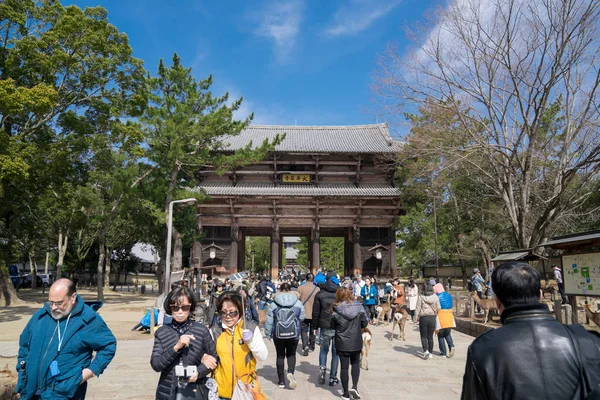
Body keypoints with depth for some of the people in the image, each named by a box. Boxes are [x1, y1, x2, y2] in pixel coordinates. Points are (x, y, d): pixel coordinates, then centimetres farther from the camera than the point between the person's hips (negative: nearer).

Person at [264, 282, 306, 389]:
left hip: (278, 334, 0)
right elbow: (302, 317, 3)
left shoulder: (274, 304, -6)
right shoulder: (298, 303, -4)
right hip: (293, 334, 0)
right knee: (291, 354, 16)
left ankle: (281, 381, 16)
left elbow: (269, 320, -3)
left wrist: (268, 334, 7)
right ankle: (290, 372, -9)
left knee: (280, 356, 12)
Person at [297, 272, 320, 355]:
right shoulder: (317, 289, -5)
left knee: (304, 330, 5)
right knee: (312, 330, 18)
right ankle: (311, 346, 30)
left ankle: (305, 346, -13)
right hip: (314, 314, 1)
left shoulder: (300, 288, -6)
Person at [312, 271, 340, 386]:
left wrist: (315, 327, 10)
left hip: (325, 326, 0)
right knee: (336, 352, 9)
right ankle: (333, 378, 13)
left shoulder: (320, 294, 0)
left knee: (324, 349, 17)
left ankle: (322, 368, -5)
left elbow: (316, 312, 1)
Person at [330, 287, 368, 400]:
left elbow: (333, 327, -3)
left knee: (344, 367, 9)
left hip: (342, 343, -1)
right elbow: (365, 323, -1)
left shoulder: (336, 311, -13)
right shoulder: (359, 307, -8)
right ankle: (354, 387, 7)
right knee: (355, 363, 22)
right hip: (356, 342, 2)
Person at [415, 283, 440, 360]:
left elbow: (418, 308, -6)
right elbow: (438, 308, 0)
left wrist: (417, 318, 4)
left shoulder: (421, 297, -10)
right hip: (432, 318, 3)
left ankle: (426, 351, -11)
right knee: (430, 336, 14)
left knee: (423, 336, 7)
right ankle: (430, 353, 17)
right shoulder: (435, 297, -3)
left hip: (423, 318, -3)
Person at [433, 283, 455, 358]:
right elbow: (451, 307, 12)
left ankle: (443, 352, 10)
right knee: (448, 334, 18)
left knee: (441, 336, 8)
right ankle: (451, 346, -7)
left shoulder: (437, 297, -12)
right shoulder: (449, 296, 5)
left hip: (441, 318, -5)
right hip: (449, 317, 5)